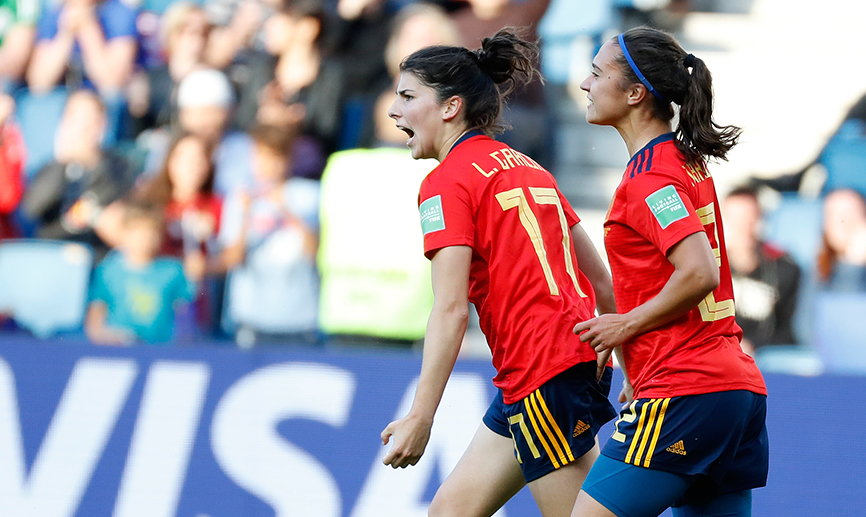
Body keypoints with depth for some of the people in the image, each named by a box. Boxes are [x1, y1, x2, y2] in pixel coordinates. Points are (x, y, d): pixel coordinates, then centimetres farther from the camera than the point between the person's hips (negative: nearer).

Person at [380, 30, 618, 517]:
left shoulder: (447, 182, -8)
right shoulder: (527, 168, 18)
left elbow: (451, 311, -17)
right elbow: (600, 278, 19)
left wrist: (420, 417, -19)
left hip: (544, 378, -9)